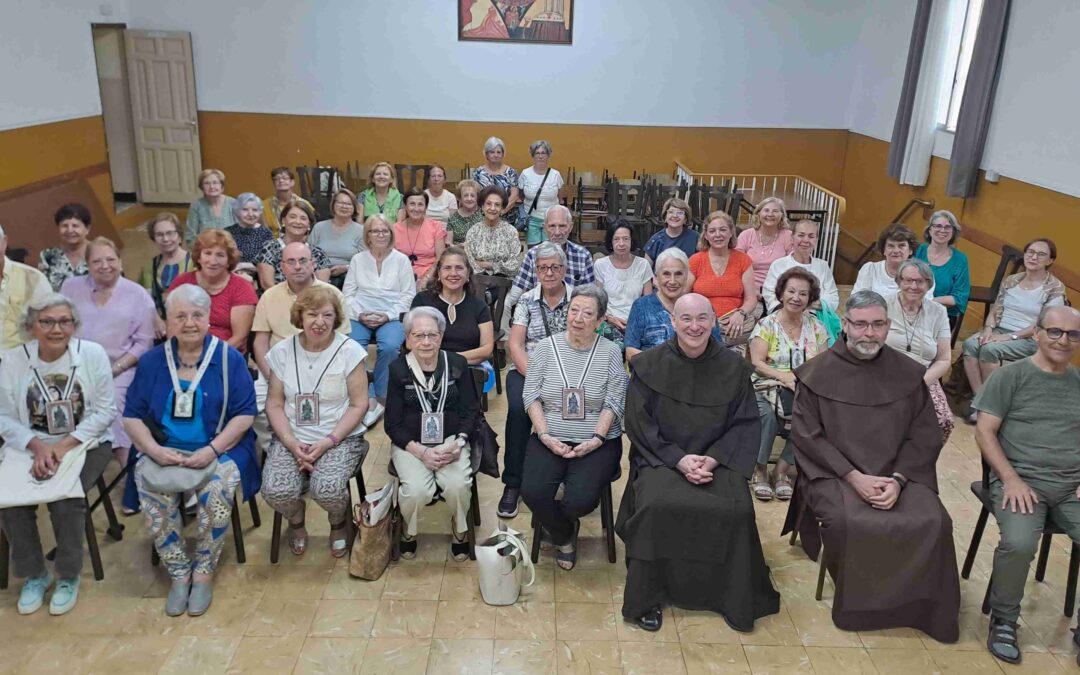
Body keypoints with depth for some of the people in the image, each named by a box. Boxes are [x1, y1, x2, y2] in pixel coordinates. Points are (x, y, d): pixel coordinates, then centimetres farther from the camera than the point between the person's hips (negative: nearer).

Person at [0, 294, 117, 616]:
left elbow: (106, 410, -7)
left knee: (65, 500, -25)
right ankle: (34, 574, 6)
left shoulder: (93, 353, -7)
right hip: (30, 446, 2)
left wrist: (66, 445, -17)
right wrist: (38, 446, -18)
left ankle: (68, 576, 1)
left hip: (86, 443, -2)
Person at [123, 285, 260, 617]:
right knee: (150, 486, -27)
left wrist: (212, 450, -17)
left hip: (218, 449, -2)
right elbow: (132, 416, 8)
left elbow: (244, 415, -3)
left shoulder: (230, 359, 1)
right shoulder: (151, 361, 9)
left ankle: (204, 572, -9)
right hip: (164, 450, 2)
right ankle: (178, 573, -9)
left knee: (218, 487, -31)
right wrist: (154, 450, -11)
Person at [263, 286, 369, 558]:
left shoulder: (349, 351, -6)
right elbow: (274, 403, 3)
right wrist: (292, 444, -12)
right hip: (292, 438, 3)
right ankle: (296, 521, 16)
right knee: (276, 491, -24)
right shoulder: (282, 351, 3)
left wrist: (327, 442, -16)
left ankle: (339, 523, 11)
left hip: (341, 438, -2)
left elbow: (358, 405, -7)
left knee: (327, 489, -29)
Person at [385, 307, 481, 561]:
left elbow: (471, 411, 4)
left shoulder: (457, 364, 1)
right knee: (417, 490, -28)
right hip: (410, 443, -1)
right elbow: (393, 424, -2)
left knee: (458, 485, -28)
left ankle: (460, 531, 6)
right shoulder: (398, 369, -3)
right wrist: (421, 452, -16)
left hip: (451, 440, 1)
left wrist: (457, 443, -13)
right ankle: (408, 532, 7)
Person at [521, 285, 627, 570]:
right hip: (550, 438, 2)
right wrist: (544, 434, -11)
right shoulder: (545, 347, 3)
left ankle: (552, 523, 17)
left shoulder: (611, 352, 0)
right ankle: (564, 535, 13)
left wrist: (596, 440, -15)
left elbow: (614, 402, -3)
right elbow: (531, 395, 1)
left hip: (597, 442, -1)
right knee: (532, 491, -22)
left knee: (582, 500, -24)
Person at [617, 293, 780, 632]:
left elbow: (744, 424, 3)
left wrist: (714, 458, -13)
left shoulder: (734, 368, 2)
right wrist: (678, 459, -15)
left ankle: (735, 600, -1)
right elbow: (639, 424, -3)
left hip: (717, 460, 1)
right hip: (662, 459, -1)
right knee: (656, 504, -30)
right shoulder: (649, 365, -2)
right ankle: (647, 599, -10)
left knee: (737, 509, -25)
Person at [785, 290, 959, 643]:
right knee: (849, 523, -31)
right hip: (834, 474, -2)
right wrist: (854, 477, -14)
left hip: (898, 474, 3)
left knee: (933, 522, -23)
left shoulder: (909, 374, 7)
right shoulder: (816, 373, 0)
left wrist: (898, 480, -12)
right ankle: (858, 603, -3)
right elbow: (807, 435, -5)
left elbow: (925, 436, 4)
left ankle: (920, 607, 1)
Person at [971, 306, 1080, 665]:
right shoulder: (1010, 375, 1)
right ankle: (1003, 621, -3)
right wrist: (1011, 480, -13)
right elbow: (984, 431, -4)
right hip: (1021, 479, -4)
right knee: (1019, 543, -31)